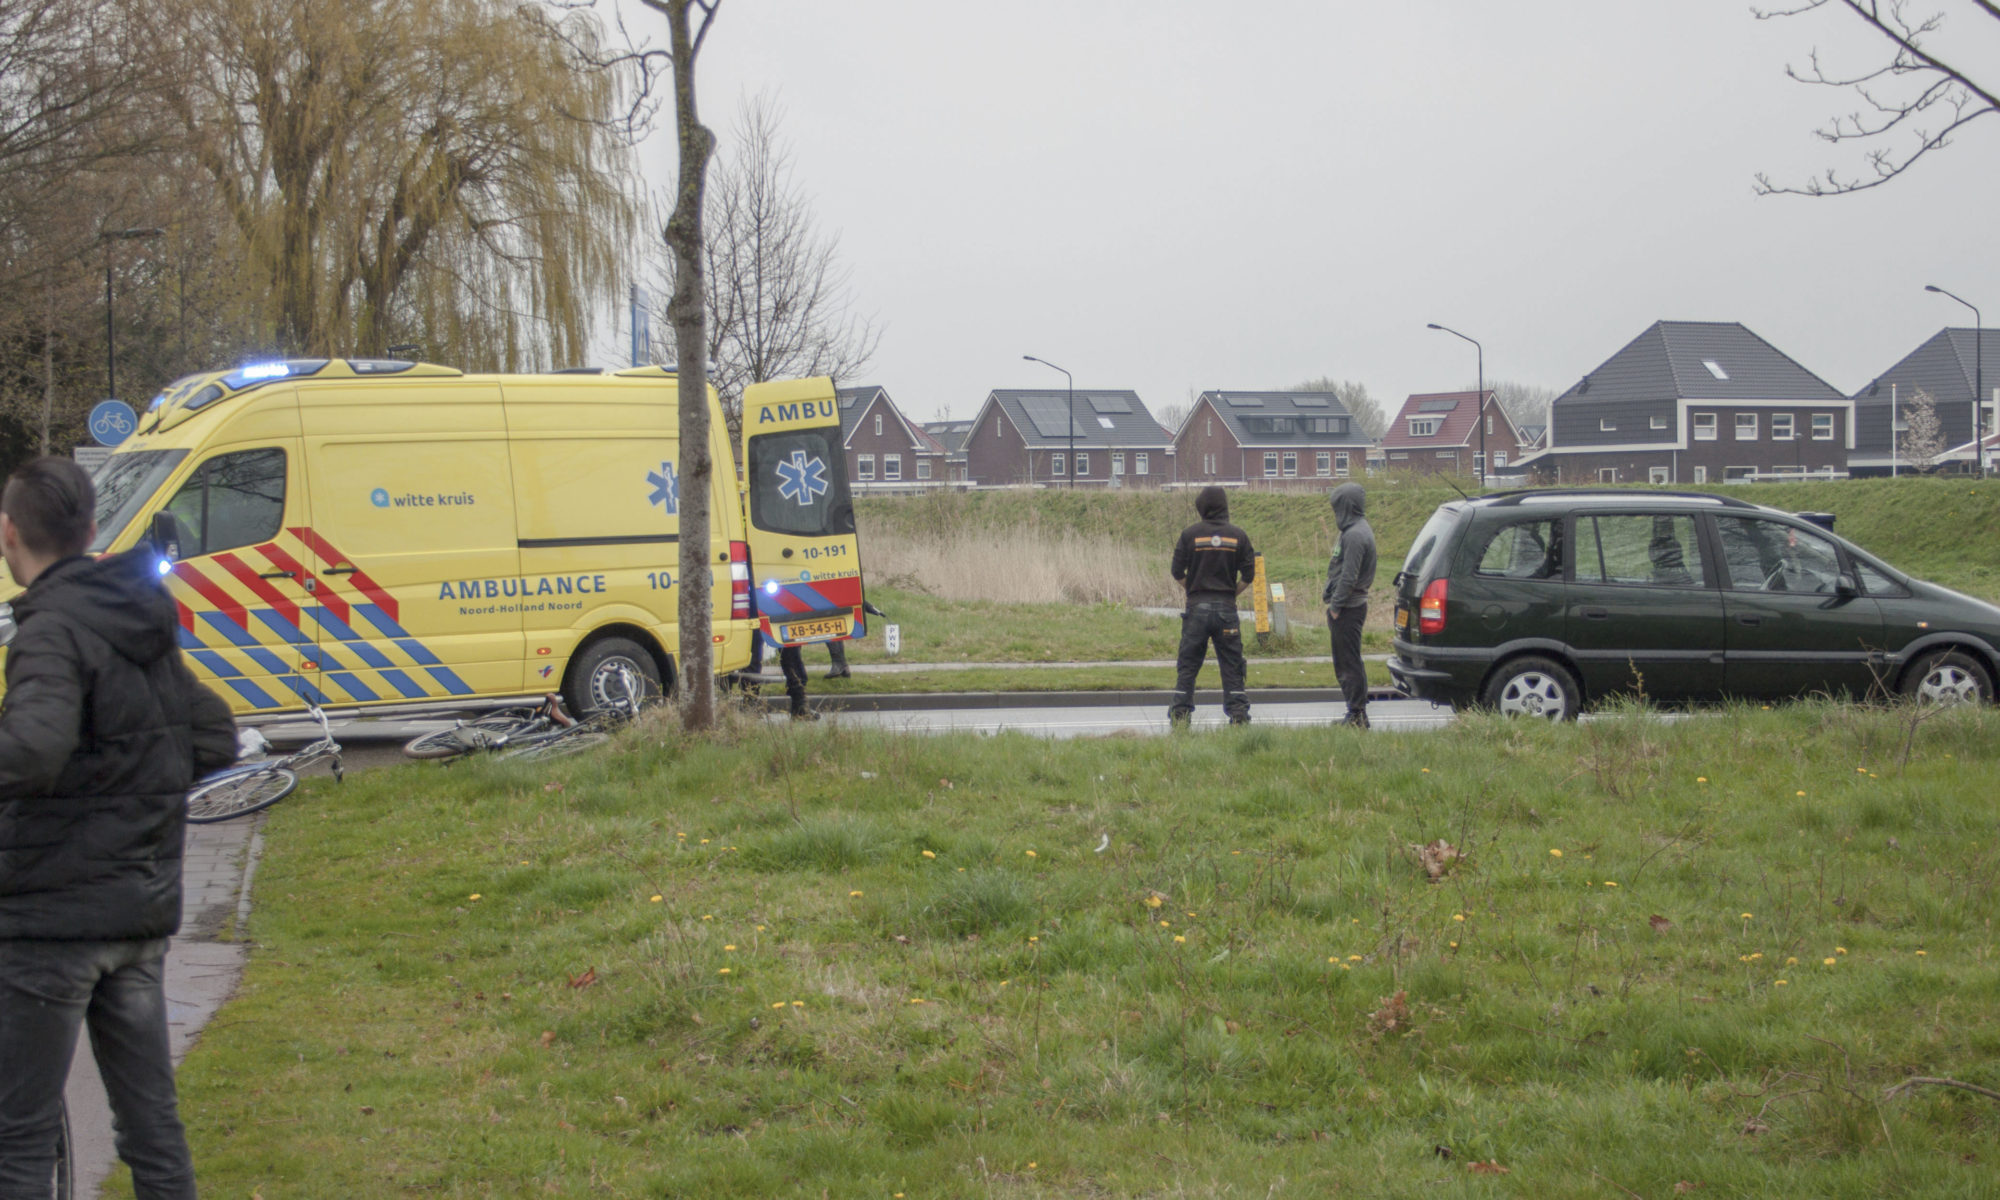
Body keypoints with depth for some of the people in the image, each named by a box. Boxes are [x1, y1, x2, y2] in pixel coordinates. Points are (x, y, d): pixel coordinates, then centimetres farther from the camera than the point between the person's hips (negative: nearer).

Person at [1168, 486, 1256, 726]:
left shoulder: (1190, 534, -3)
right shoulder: (1238, 536, 2)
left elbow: (1177, 572, -2)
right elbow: (1249, 575, 1)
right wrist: (1231, 593, 12)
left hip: (1197, 607, -1)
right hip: (1227, 608, 1)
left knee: (1188, 664, 5)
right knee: (1231, 665, 6)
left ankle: (1180, 714, 2)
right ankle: (1238, 713, 1)